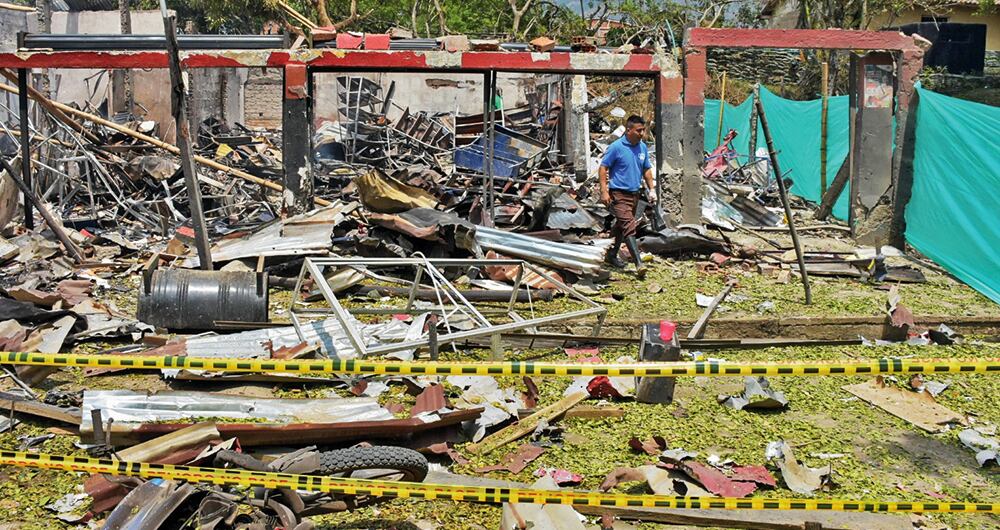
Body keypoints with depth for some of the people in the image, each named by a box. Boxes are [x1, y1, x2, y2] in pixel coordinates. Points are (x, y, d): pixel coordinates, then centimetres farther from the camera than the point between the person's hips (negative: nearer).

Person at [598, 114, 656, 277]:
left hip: (634, 193, 7)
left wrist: (652, 189, 11)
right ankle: (639, 264, -24)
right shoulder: (616, 147, -12)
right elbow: (603, 168, -10)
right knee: (629, 227, -16)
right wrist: (604, 191, -15)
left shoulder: (643, 147, 8)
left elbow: (647, 170, 18)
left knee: (622, 226, 17)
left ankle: (612, 255, 32)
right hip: (619, 193, -7)